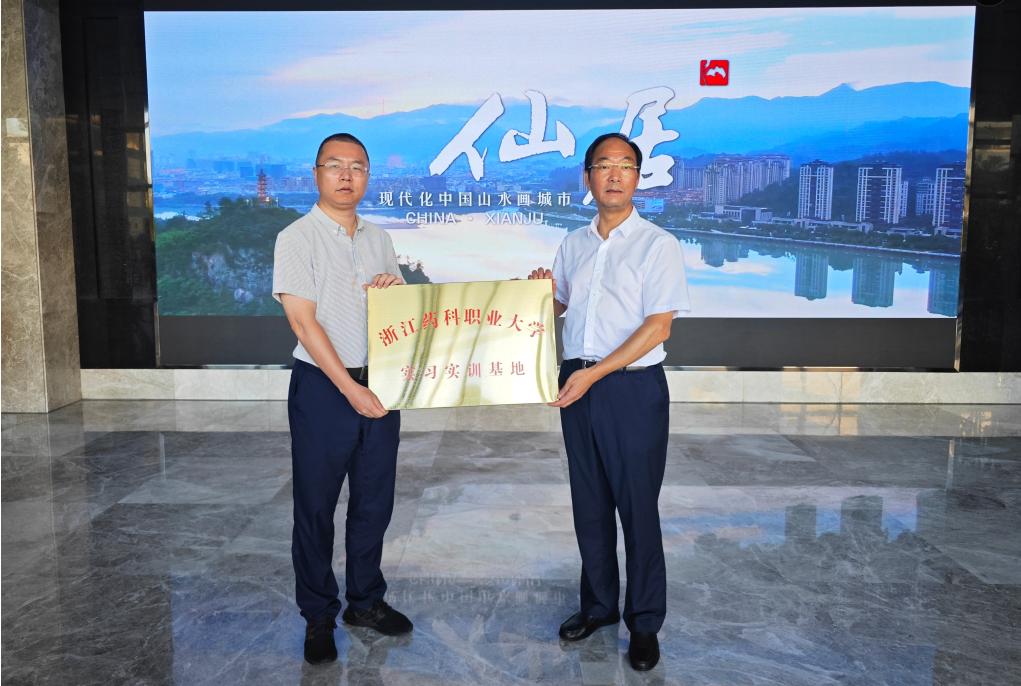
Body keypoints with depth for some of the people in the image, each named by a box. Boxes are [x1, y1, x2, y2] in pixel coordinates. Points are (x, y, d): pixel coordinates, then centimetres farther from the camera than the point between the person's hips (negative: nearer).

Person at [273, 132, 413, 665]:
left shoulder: (379, 239, 12)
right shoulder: (298, 238, -5)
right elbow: (303, 322, -13)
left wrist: (395, 287, -5)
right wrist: (351, 390, -17)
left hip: (380, 383, 5)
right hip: (323, 386, -5)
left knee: (374, 501, 13)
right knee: (316, 505, 5)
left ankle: (365, 601, 30)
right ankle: (318, 617, 21)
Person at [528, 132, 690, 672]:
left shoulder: (657, 245, -7)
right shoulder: (573, 244, 11)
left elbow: (658, 327, -14)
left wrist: (594, 372, -18)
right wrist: (544, 290, 0)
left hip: (633, 388, -5)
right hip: (576, 384, 5)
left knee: (637, 508, 3)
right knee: (589, 505, 14)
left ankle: (644, 623, 20)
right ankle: (598, 605, 32)